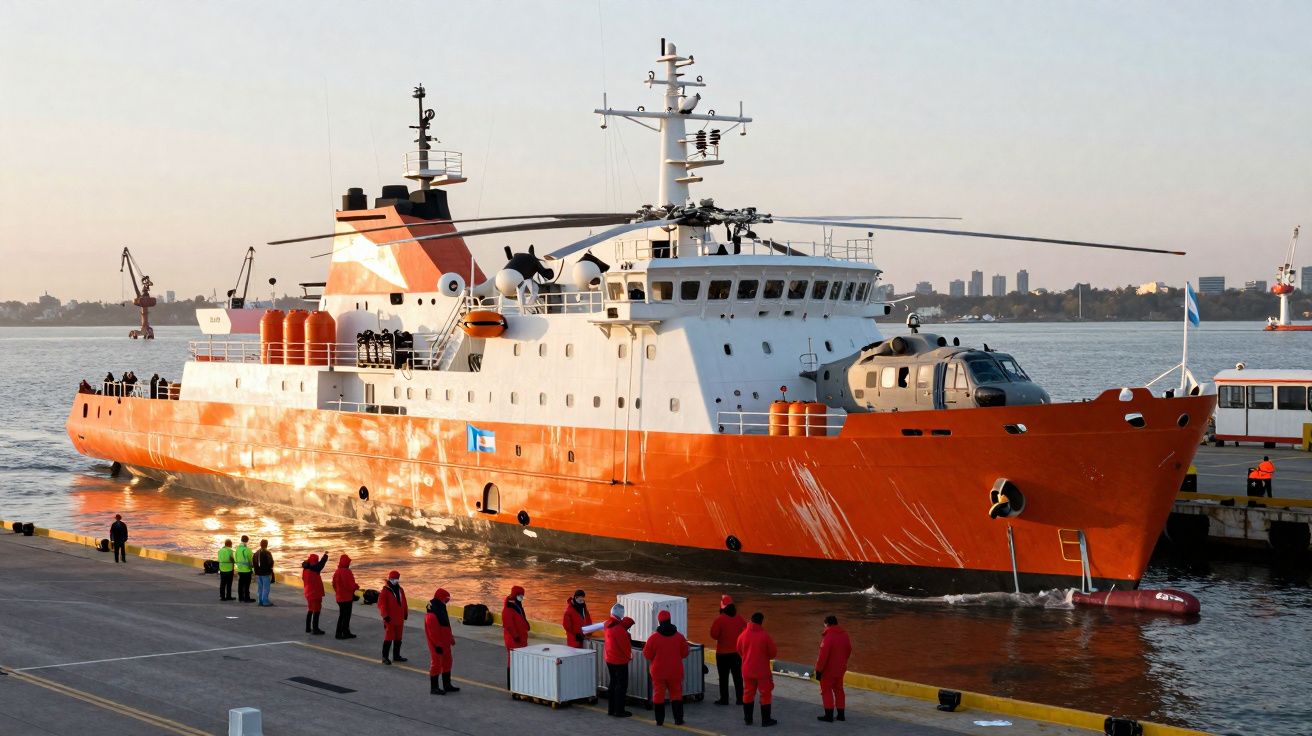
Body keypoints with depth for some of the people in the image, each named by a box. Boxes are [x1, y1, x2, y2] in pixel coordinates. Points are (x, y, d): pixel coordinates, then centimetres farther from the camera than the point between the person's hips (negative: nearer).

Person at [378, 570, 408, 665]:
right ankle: (385, 657, -2)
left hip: (400, 619, 7)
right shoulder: (385, 591, -12)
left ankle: (396, 655, 25)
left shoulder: (400, 590, 11)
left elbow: (403, 602, 19)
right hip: (390, 619, -7)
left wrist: (405, 613, 17)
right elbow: (381, 604, -15)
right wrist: (385, 615, -19)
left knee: (398, 638, 14)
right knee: (389, 638, -6)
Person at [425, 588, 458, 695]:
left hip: (444, 643, 11)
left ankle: (447, 685, 29)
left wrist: (451, 638, 21)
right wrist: (438, 645, -23)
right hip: (438, 645, -11)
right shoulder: (432, 615, -24)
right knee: (436, 663, -2)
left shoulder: (441, 609, 10)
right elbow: (433, 632, -25)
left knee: (447, 663, 18)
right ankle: (434, 688, 7)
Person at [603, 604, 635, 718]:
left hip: (609, 659, 9)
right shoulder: (618, 628, -24)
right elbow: (624, 644, -19)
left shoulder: (608, 624, 3)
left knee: (613, 684, 18)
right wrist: (629, 656, -4)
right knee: (622, 685, 1)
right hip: (620, 660, -9)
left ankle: (611, 709, 23)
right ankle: (619, 711, 5)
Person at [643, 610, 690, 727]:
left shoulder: (653, 638, -12)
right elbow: (684, 653, 2)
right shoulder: (679, 637, -5)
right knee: (676, 694, 11)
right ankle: (678, 719, 9)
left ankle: (659, 720, 8)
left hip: (658, 672, -1)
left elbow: (647, 655, -5)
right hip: (675, 672, 1)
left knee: (658, 695, 8)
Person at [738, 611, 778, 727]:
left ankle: (748, 719, 19)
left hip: (747, 670, 4)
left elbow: (739, 651, 9)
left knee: (748, 694, 14)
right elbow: (773, 653, -7)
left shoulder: (743, 635, -4)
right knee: (765, 694, 7)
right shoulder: (765, 636, -15)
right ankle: (766, 720, 9)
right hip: (762, 671, -4)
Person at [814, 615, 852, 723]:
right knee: (838, 690, 17)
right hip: (840, 669, 7)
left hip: (828, 670, -7)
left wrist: (818, 670, -15)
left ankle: (829, 715, 3)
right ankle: (841, 714, 20)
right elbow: (848, 651, 14)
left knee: (826, 691, 3)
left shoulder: (828, 637, -21)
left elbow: (823, 655, -22)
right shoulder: (845, 635, 3)